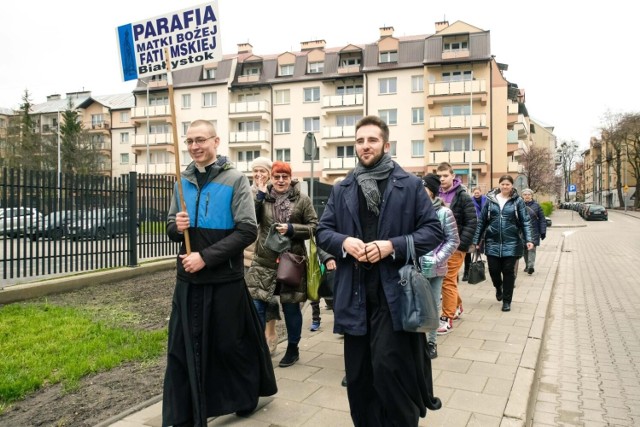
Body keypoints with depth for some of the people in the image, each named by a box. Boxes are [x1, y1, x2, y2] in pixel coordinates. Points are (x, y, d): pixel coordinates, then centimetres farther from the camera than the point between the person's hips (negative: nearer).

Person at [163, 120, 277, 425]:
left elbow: (247, 231, -14)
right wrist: (176, 226, -11)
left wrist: (206, 257, -18)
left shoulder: (235, 179, -8)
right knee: (184, 349, 6)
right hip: (188, 280, 4)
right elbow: (171, 227, 14)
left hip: (225, 280, -4)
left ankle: (246, 398, 38)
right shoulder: (182, 181, 7)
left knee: (231, 344, 11)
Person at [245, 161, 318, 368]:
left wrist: (291, 229, -15)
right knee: (256, 306, -1)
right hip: (264, 262, 1)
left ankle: (293, 349, 29)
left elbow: (314, 226, -2)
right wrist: (258, 198, -16)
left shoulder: (302, 200, 0)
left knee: (291, 307, 10)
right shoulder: (263, 198, 4)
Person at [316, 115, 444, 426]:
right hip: (355, 292, 4)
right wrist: (344, 242, -11)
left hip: (394, 292, -3)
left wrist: (393, 245, -16)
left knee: (388, 366, -5)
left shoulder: (410, 185, 2)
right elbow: (323, 231, 11)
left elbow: (433, 231, -3)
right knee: (358, 373, 12)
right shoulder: (341, 189, 11)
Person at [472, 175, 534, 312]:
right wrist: (476, 240, 5)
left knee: (508, 272, 3)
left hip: (511, 243, -1)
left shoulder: (518, 201, 0)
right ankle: (498, 287, 37)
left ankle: (507, 301, 18)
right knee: (493, 269, 2)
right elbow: (482, 221, 6)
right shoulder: (490, 200, 3)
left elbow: (525, 222, -1)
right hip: (492, 242, 1)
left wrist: (529, 239, -14)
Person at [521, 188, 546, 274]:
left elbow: (542, 219, 2)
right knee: (525, 249, 9)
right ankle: (527, 265, 20)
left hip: (533, 231, -2)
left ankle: (531, 266, -18)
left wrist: (543, 232, -4)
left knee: (532, 248, -11)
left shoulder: (536, 205, 1)